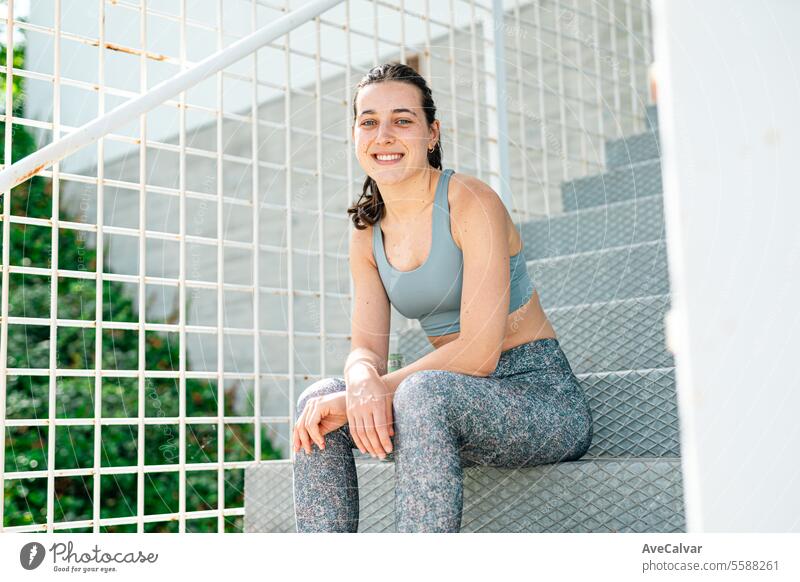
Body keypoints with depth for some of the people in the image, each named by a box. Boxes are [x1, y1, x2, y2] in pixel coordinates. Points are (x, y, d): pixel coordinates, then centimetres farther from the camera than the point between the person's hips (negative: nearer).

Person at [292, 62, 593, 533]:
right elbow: (367, 348, 0)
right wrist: (361, 382, -25)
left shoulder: (471, 202, -14)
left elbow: (479, 351, -21)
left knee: (423, 393, -35)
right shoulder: (368, 235, 6)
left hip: (542, 394, -6)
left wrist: (367, 394, -23)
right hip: (455, 406, 7)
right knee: (320, 398, -13)